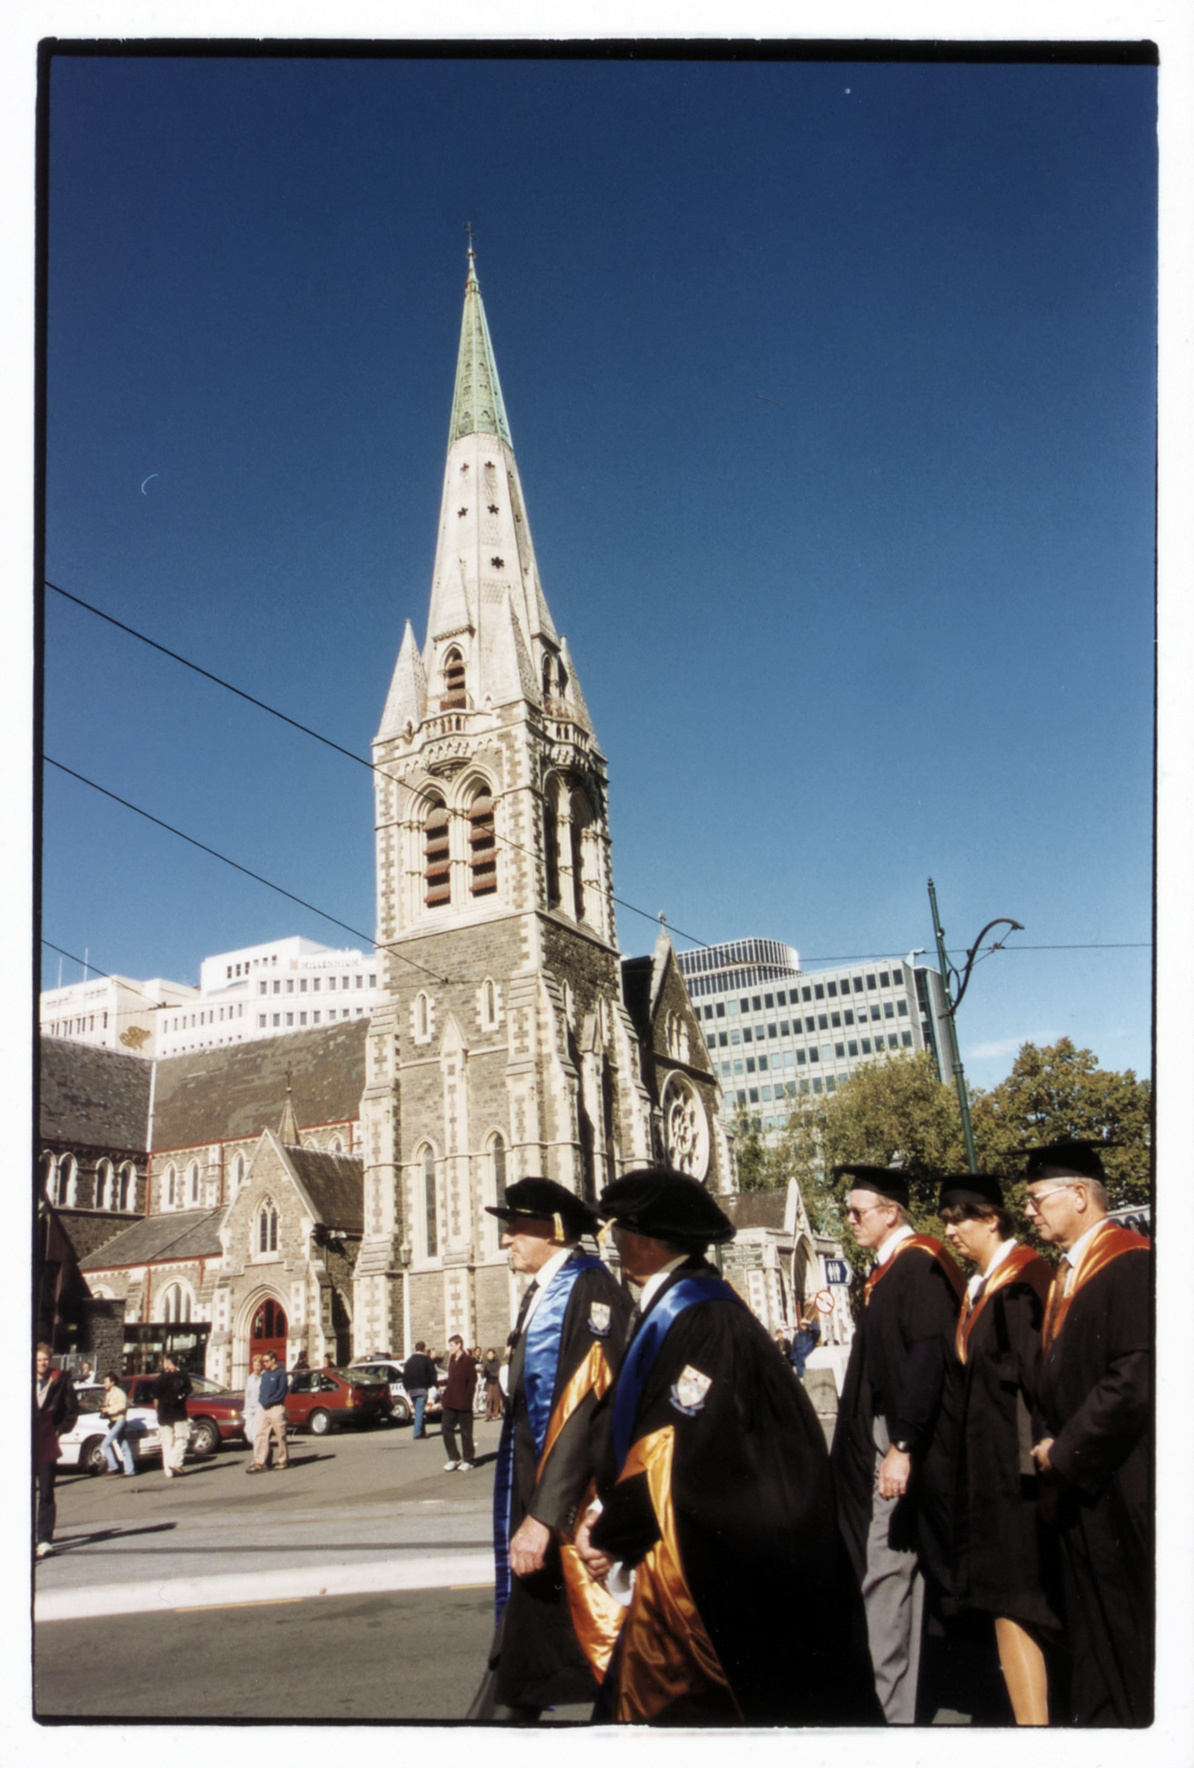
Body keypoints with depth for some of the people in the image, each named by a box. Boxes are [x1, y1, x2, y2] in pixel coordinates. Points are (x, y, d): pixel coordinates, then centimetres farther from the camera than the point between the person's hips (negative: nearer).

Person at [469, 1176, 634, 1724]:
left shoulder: (591, 1288, -17)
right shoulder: (539, 1293, 12)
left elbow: (589, 1406, -23)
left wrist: (545, 1514, -25)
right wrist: (527, 1509, 13)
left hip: (570, 1501, -8)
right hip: (534, 1493, 8)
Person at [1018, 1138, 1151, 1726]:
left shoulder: (1130, 1264, -17)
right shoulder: (1065, 1274, 12)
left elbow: (1137, 1376, -23)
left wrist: (1066, 1450, -17)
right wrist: (1049, 1441, 4)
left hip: (1123, 1486, -8)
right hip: (1078, 1481, 8)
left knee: (1131, 1625, 3)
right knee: (1093, 1627, 15)